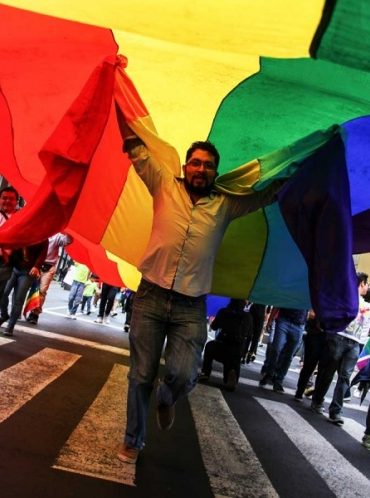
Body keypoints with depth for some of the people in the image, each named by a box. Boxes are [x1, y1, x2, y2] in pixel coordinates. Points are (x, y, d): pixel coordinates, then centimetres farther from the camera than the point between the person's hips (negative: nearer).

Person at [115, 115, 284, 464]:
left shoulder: (224, 204, 11)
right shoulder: (165, 186, 8)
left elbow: (267, 193, 16)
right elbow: (136, 149, 7)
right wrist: (122, 108, 3)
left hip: (191, 308, 1)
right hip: (150, 298, 0)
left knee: (183, 375, -13)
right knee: (141, 375, 4)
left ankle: (166, 400, 24)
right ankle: (133, 440, 26)